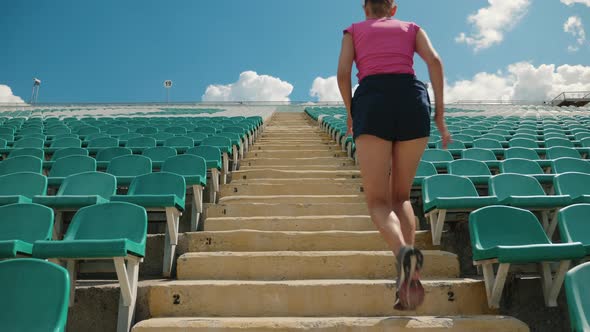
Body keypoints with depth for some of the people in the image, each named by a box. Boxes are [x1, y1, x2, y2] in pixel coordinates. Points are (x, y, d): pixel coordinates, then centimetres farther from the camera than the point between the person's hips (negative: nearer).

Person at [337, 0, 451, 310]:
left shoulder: (353, 30, 25)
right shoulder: (411, 28, 27)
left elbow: (343, 72, 8)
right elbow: (434, 60, 7)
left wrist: (350, 113, 22)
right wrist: (440, 113, 5)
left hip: (373, 104, -2)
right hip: (413, 100, 2)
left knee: (378, 202, -1)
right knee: (400, 196, 14)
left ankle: (404, 251, -35)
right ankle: (409, 276, -6)